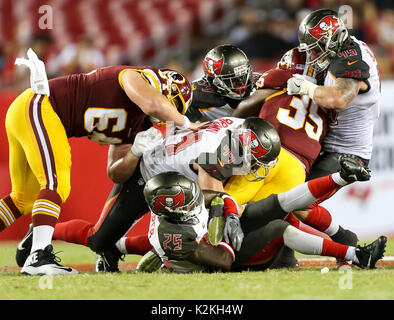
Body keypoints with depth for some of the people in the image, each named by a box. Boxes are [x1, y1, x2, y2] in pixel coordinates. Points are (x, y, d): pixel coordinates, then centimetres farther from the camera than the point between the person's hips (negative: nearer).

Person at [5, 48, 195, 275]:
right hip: (36, 107, -10)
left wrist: (136, 152, -6)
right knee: (57, 185, -20)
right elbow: (152, 105, -34)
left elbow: (116, 174, 12)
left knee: (25, 200, 16)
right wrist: (185, 124, -16)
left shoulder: (138, 126, 13)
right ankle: (39, 256, -27)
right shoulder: (143, 77, -11)